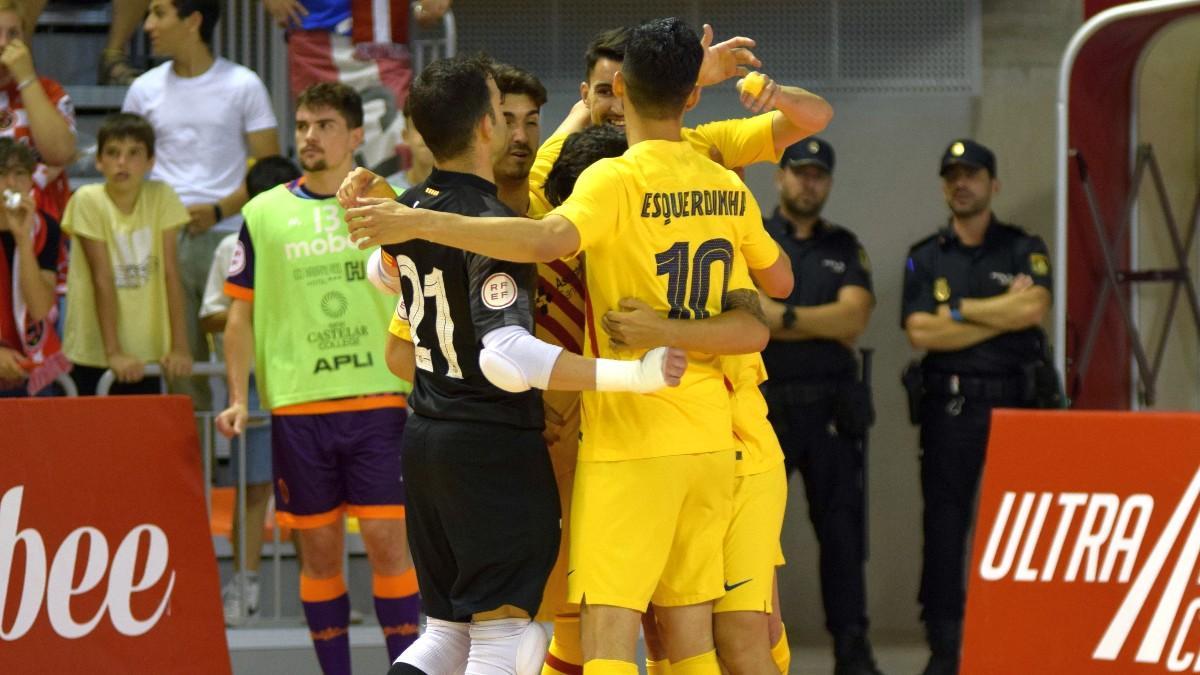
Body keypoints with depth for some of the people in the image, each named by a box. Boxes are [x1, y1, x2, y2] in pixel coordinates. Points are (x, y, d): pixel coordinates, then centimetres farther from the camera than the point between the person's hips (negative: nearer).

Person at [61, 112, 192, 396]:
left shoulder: (162, 197, -2)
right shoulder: (88, 201, -10)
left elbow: (170, 273, -4)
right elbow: (102, 278, -14)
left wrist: (179, 346, -11)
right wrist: (113, 352, -20)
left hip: (146, 353, 2)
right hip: (93, 354, -2)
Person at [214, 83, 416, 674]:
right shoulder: (264, 214, 7)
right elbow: (241, 314, 10)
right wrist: (238, 397, 1)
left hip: (379, 398, -1)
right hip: (296, 404, 1)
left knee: (387, 541, -7)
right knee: (319, 550, 4)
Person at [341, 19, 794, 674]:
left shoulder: (615, 180, -10)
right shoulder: (728, 188, 10)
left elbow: (549, 238, -31)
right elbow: (780, 280, 25)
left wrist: (421, 223, -31)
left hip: (632, 438, -6)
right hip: (709, 439, 6)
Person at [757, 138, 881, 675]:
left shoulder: (845, 248, 13)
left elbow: (854, 317, -4)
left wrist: (784, 317, -10)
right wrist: (824, 323, -10)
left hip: (830, 407, 2)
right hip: (763, 404, -2)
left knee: (842, 530, 2)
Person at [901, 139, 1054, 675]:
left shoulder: (1024, 249, 7)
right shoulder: (925, 259, 10)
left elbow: (1034, 309, -12)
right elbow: (920, 332, -6)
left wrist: (959, 310, -7)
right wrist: (1002, 313, -8)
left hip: (1016, 399, -1)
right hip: (949, 405, 1)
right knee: (945, 524, 0)